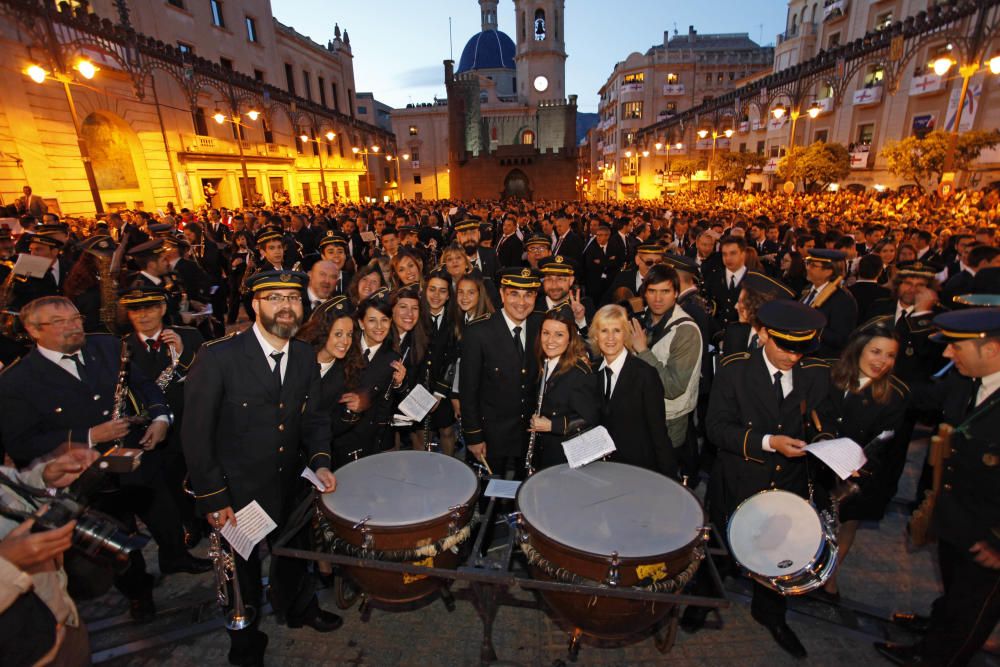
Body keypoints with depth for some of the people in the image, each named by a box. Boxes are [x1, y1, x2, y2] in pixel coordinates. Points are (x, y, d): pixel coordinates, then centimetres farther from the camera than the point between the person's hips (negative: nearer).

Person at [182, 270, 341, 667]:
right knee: (242, 570, 21)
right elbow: (196, 434, -17)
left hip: (289, 485, 4)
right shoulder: (218, 357, -22)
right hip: (236, 490, -4)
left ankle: (298, 608, 58)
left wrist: (320, 462, -12)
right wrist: (212, 499, -15)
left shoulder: (306, 357, -6)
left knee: (293, 551, 27)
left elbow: (312, 417, 2)